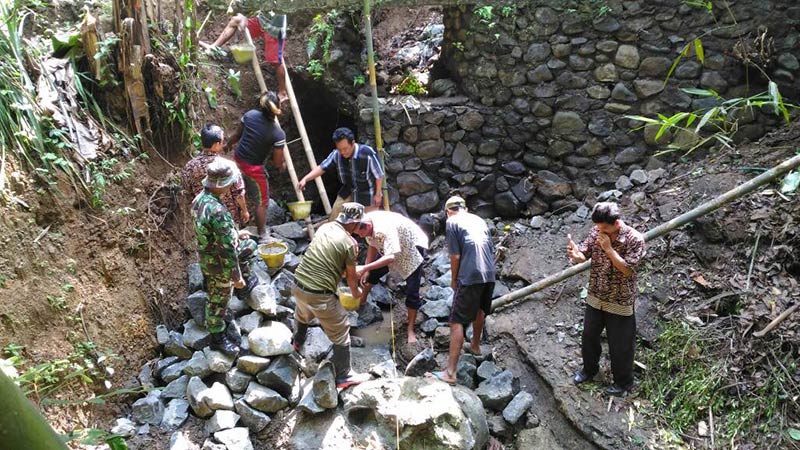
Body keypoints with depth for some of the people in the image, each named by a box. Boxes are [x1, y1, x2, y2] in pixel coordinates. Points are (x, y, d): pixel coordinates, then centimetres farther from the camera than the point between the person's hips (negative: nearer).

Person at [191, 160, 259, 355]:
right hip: (217, 263, -9)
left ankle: (246, 280, 47)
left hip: (207, 252, 9)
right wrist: (235, 276, -22)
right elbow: (226, 250, -32)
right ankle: (217, 338, 32)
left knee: (249, 245, 28)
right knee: (219, 300, 12)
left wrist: (235, 234, 20)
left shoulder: (201, 198, -9)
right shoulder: (218, 212, -38)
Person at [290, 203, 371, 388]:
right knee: (341, 333, 11)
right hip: (320, 295, -7)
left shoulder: (324, 227, 5)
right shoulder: (350, 243, -14)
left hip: (297, 285, 7)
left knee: (303, 314, 38)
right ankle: (344, 376, 23)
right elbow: (351, 276, -2)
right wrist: (356, 292, 19)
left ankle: (298, 342, 65)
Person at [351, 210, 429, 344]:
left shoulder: (385, 229, -43)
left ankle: (411, 330, 5)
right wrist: (366, 269, -2)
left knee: (412, 292, -8)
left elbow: (391, 257, -51)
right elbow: (373, 245, -2)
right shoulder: (366, 223, -18)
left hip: (413, 247, -8)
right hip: (394, 247, 8)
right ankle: (362, 299, 43)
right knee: (372, 272, 16)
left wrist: (364, 268, -53)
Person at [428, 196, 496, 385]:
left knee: (457, 322, -5)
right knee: (480, 310, 30)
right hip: (489, 274, 7)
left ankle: (450, 372, -6)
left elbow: (455, 256, -5)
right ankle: (475, 346, 50)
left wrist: (454, 280, 8)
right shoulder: (479, 219, 19)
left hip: (470, 277, -7)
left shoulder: (451, 222, 1)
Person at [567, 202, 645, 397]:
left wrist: (609, 248, -31)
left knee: (620, 345, 11)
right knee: (589, 336, 21)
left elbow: (627, 269, -25)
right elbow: (583, 255, -6)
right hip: (595, 297, 5)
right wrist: (574, 253, -30)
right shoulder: (597, 231, -9)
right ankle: (590, 368, 46)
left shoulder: (635, 239, -22)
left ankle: (623, 382, 34)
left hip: (620, 302, -5)